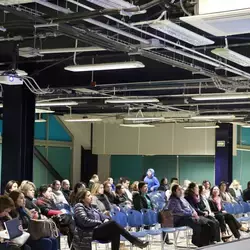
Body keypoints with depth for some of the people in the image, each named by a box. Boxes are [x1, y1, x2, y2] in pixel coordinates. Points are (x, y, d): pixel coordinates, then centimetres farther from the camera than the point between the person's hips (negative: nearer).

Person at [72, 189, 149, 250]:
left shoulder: (90, 207, 24)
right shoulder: (79, 206, -1)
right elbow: (85, 221, -15)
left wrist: (106, 219, -2)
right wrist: (99, 222, -8)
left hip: (98, 230, 8)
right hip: (89, 233, -8)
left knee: (115, 231, -23)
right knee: (113, 223, -26)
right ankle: (135, 241, -26)